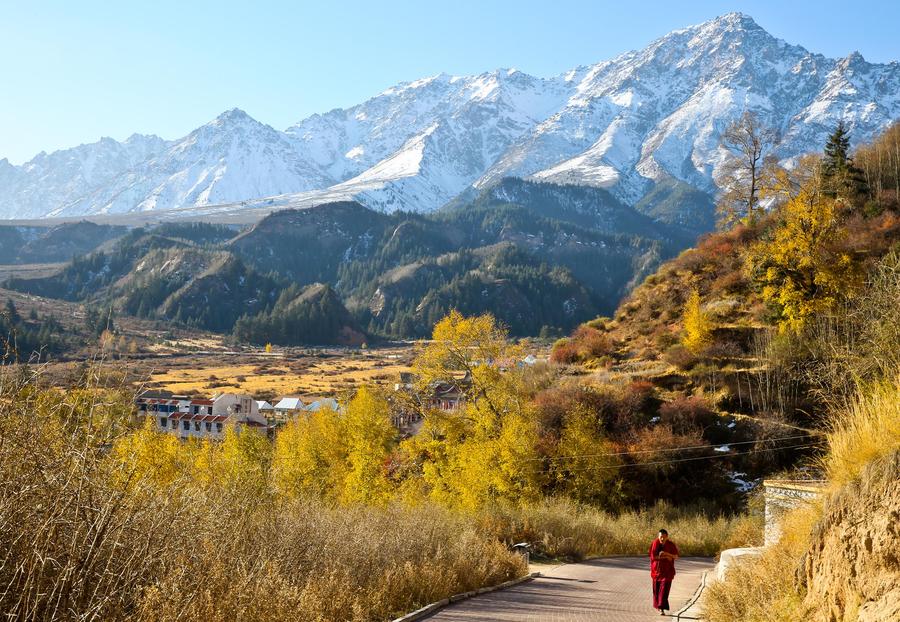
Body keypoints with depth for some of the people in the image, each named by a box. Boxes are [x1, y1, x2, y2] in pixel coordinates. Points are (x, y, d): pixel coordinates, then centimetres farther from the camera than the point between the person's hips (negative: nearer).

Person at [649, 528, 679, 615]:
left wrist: (667, 554, -21)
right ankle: (658, 605, 34)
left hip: (667, 570, -2)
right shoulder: (654, 543, -11)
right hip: (657, 569, 2)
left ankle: (662, 609, -17)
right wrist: (665, 557, -18)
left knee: (664, 589, -13)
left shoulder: (671, 545, -11)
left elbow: (676, 556, -3)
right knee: (657, 589, 11)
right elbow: (652, 556, -13)